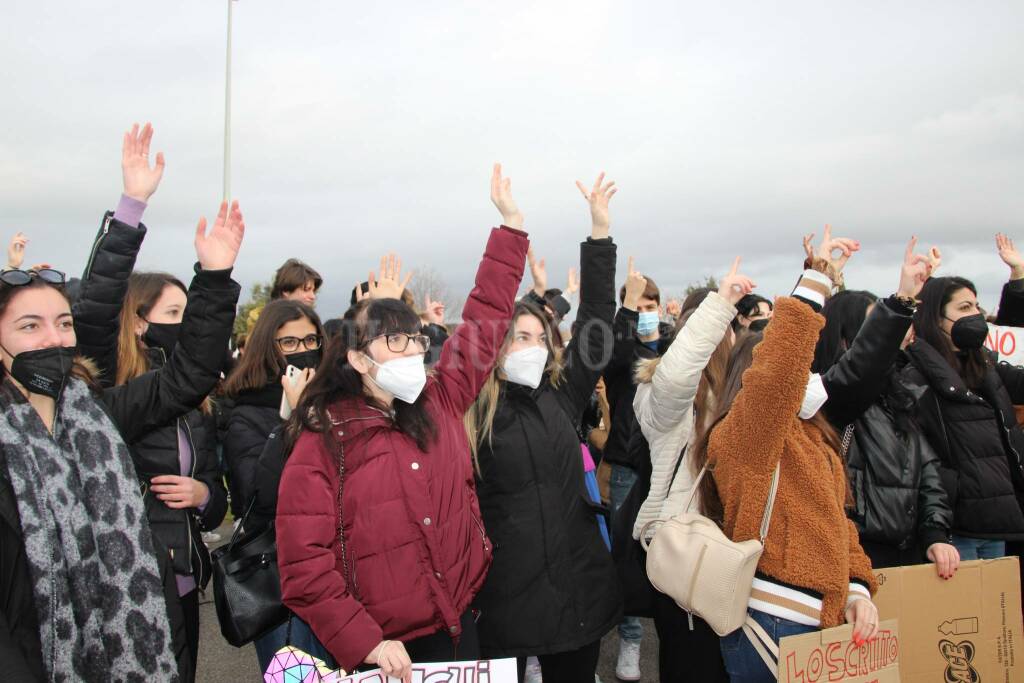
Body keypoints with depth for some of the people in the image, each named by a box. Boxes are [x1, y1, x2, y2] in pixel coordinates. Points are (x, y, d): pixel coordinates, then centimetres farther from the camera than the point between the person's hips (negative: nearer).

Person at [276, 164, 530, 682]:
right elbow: (304, 566, -12)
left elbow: (484, 319, 5)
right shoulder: (322, 444, -12)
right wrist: (364, 641, -18)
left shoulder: (439, 402, 0)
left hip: (459, 625, 5)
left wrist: (510, 222, 5)